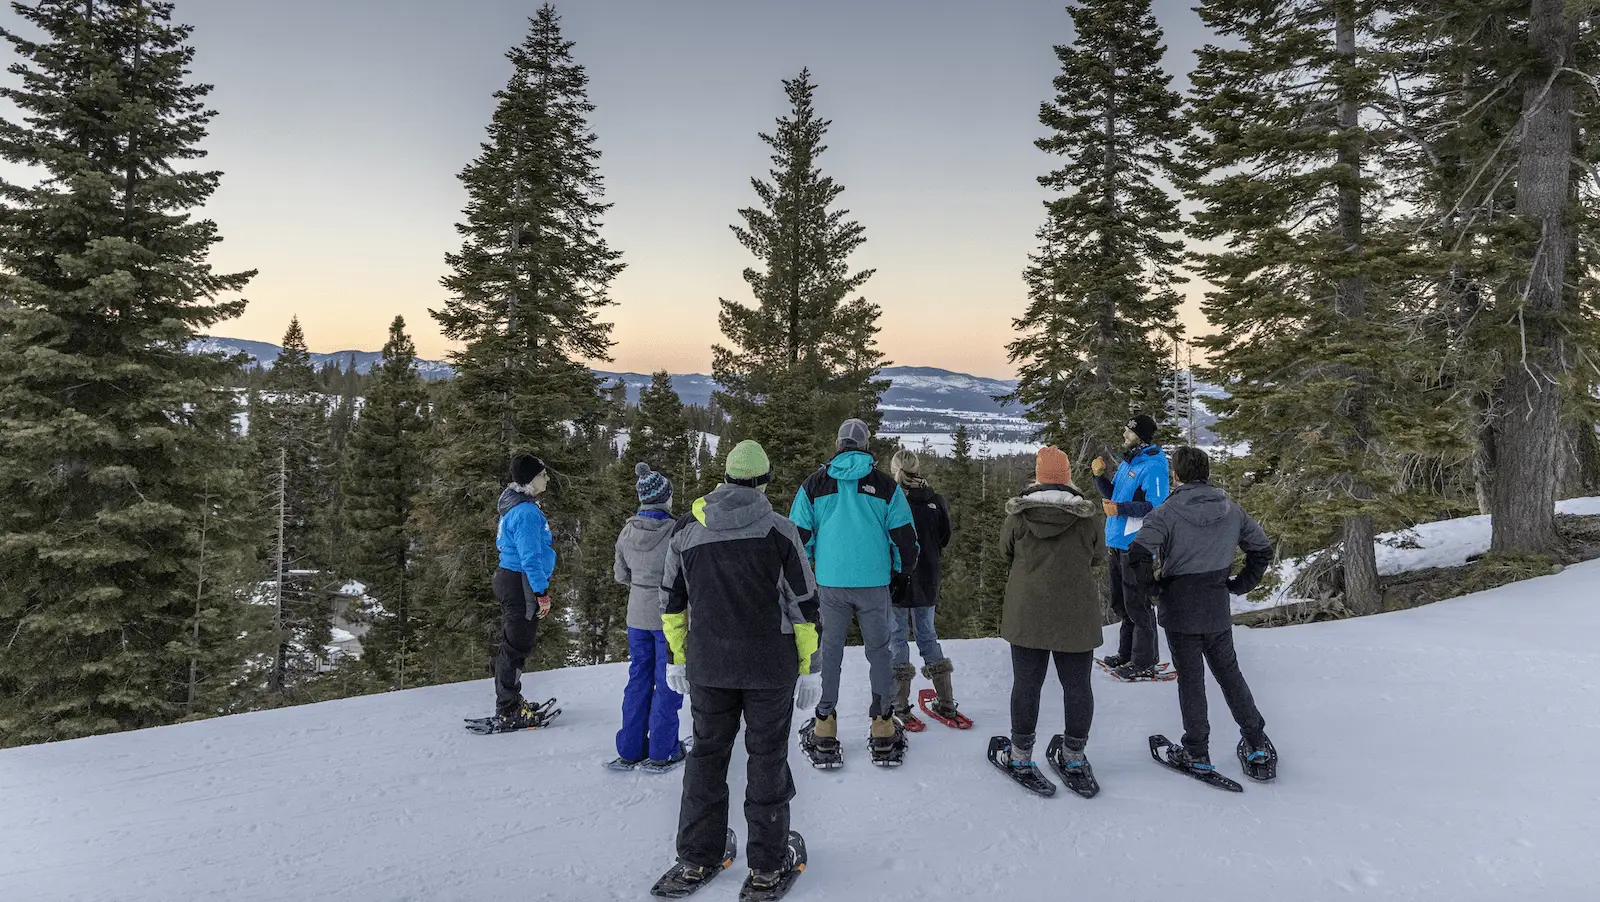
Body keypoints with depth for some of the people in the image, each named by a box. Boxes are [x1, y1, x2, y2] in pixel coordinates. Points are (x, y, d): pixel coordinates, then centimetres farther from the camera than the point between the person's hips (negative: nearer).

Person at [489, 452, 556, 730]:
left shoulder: (516, 507, 13)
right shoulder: (526, 511, -20)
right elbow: (530, 556, -24)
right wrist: (542, 592, -21)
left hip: (509, 579, 11)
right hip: (521, 585, -11)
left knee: (514, 644, 19)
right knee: (516, 646, -3)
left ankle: (510, 703, 31)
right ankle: (508, 713, 6)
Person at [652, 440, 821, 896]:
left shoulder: (687, 529, 1)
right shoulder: (779, 531, -9)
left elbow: (671, 601, 8)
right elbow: (803, 604, -6)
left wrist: (677, 658, 17)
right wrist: (809, 667, 2)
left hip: (706, 666, 3)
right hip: (770, 668, -2)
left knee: (707, 754, 16)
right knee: (767, 759, 9)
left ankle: (697, 858, 23)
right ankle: (767, 864, 18)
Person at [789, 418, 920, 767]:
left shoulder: (815, 484, 4)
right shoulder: (885, 485, 1)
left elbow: (799, 534, 5)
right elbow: (904, 535, 2)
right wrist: (902, 572, 18)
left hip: (830, 582, 1)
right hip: (874, 582, -1)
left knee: (830, 652, 8)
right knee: (878, 650, 8)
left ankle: (824, 730, 11)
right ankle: (883, 728, 13)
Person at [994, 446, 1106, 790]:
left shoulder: (1018, 514, -8)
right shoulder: (1088, 515, -8)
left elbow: (1005, 554, 5)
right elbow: (1098, 556, 6)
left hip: (1026, 613, 1)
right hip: (1076, 616, 0)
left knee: (1026, 684, 10)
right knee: (1077, 686, 12)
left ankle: (1021, 755, 19)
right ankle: (1074, 758, 22)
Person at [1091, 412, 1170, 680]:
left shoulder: (1152, 465, -15)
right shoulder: (1128, 462, 14)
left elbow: (1157, 506, -21)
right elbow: (1113, 495, 19)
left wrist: (1120, 509, -23)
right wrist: (1100, 476, 3)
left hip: (1136, 544, -10)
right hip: (1117, 541, 10)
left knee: (1136, 605, -3)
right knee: (1120, 603, 18)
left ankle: (1144, 663, 5)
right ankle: (1127, 653, 31)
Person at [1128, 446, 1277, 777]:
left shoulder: (1166, 513, -15)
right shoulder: (1231, 510, 1)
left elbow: (1139, 555, -26)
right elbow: (1263, 549, 10)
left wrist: (1148, 587, -10)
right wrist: (1241, 584, 15)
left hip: (1179, 612, -4)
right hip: (1218, 610, 4)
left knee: (1190, 679, 6)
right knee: (1229, 673, 19)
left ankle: (1197, 753, 14)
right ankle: (1257, 744, 25)